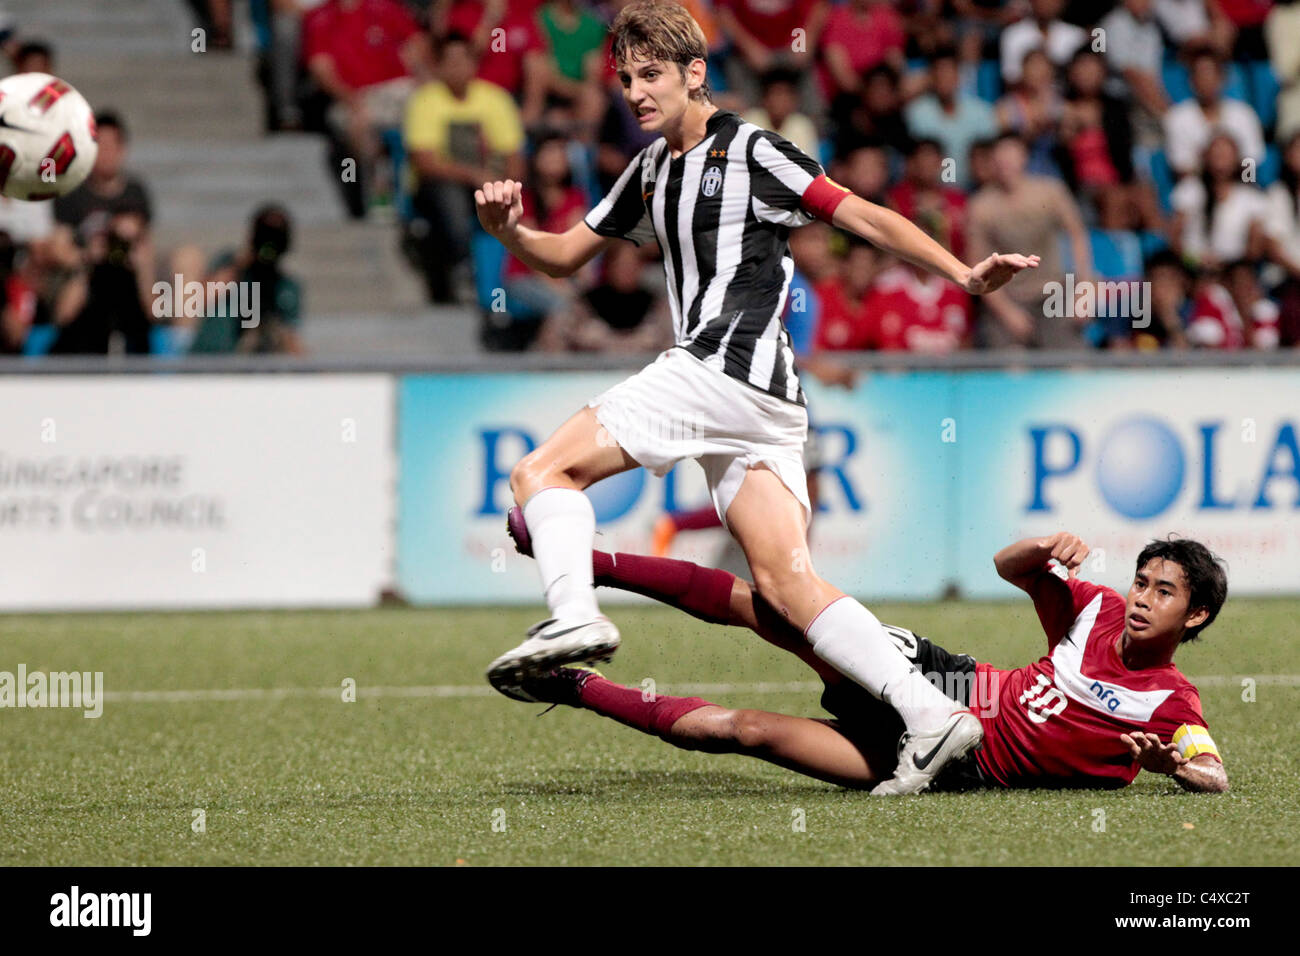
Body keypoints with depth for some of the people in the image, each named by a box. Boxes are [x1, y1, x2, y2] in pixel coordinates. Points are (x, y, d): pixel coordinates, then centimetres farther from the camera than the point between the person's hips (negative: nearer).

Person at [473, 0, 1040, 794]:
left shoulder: (749, 151, -1)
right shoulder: (651, 171, 23)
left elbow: (864, 216, -4)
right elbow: (567, 255, 29)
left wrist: (964, 275, -14)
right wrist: (512, 231, 7)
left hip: (731, 366, -9)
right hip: (763, 401, 9)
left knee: (543, 471, -8)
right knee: (785, 581, -4)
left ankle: (575, 614, -27)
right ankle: (931, 716, -14)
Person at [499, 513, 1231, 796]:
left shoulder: (1171, 705, -12)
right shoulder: (1098, 611, 3)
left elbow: (1216, 778, -22)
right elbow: (1009, 567, 8)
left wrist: (1168, 762, -42)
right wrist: (1049, 549, -14)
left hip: (962, 764, -4)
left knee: (745, 730, -12)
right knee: (762, 601, -8)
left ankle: (581, 688, 3)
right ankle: (590, 563, 4)